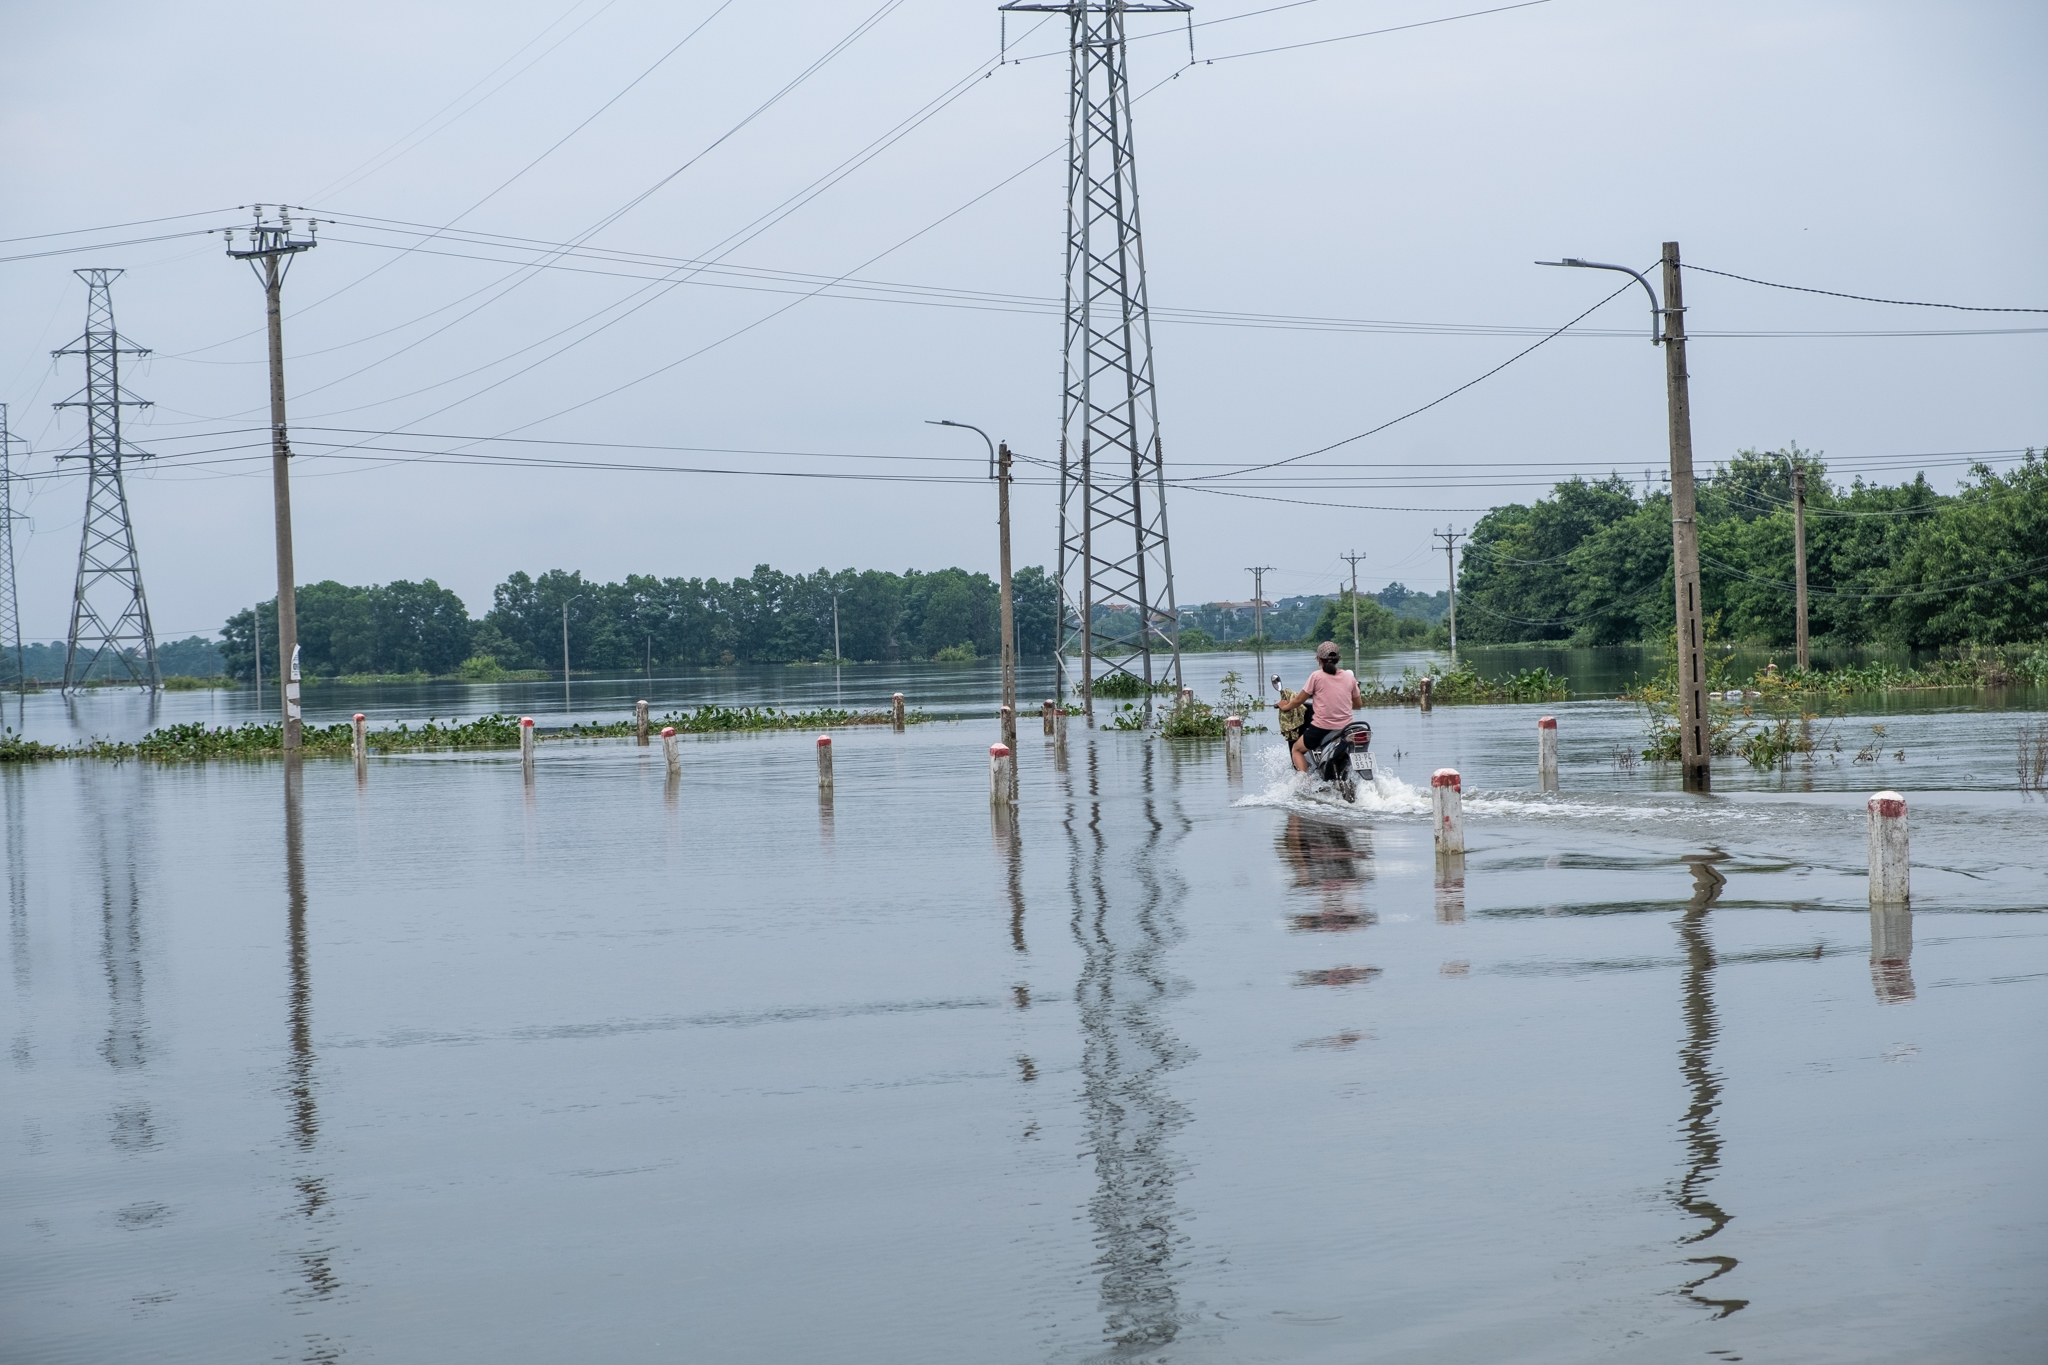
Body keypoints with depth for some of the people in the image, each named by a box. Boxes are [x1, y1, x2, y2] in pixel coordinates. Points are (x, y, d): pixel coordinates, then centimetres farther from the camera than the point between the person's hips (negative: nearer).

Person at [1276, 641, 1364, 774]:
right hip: (1345, 727, 4)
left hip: (1321, 727, -4)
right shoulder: (1349, 677, 5)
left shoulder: (1317, 676, -6)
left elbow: (1299, 700, 1)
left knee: (1297, 749, 19)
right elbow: (1358, 703, 14)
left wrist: (1286, 707, 21)